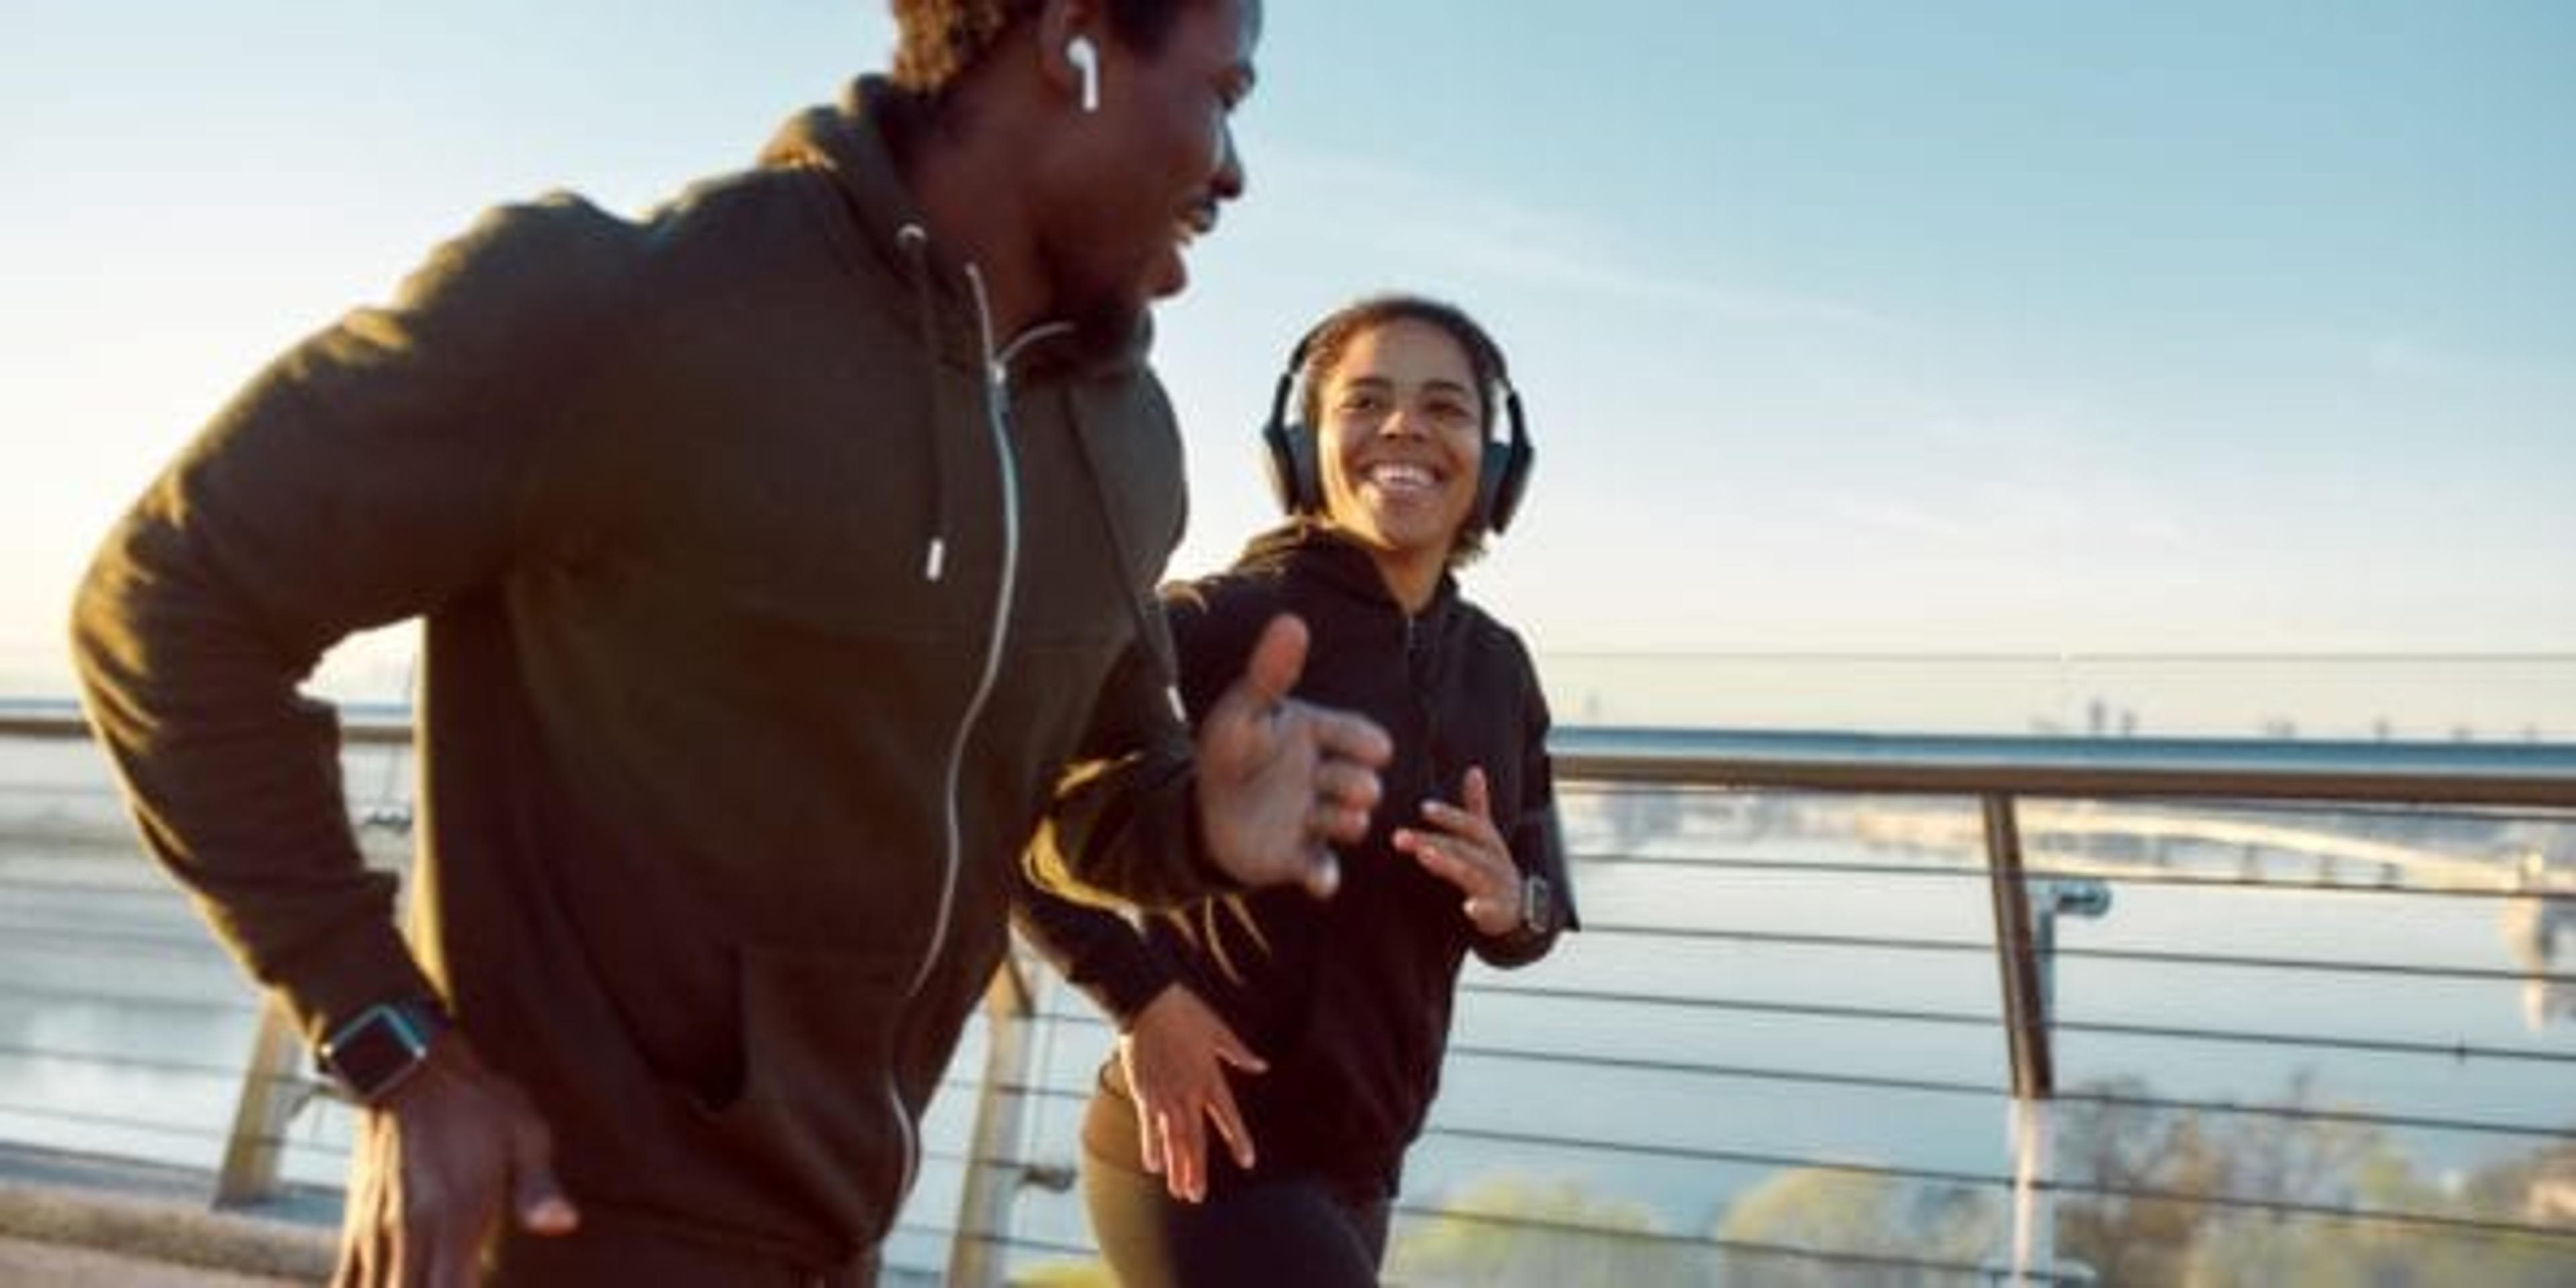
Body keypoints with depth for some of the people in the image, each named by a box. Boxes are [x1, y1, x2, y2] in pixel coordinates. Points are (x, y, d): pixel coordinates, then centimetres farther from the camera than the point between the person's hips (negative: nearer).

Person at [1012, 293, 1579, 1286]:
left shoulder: (1496, 669, 2)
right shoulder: (1228, 621, -19)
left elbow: (1539, 908, 11)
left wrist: (1512, 904, -12)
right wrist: (1141, 996, -22)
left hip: (1351, 1171, 8)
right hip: (1205, 1157, -7)